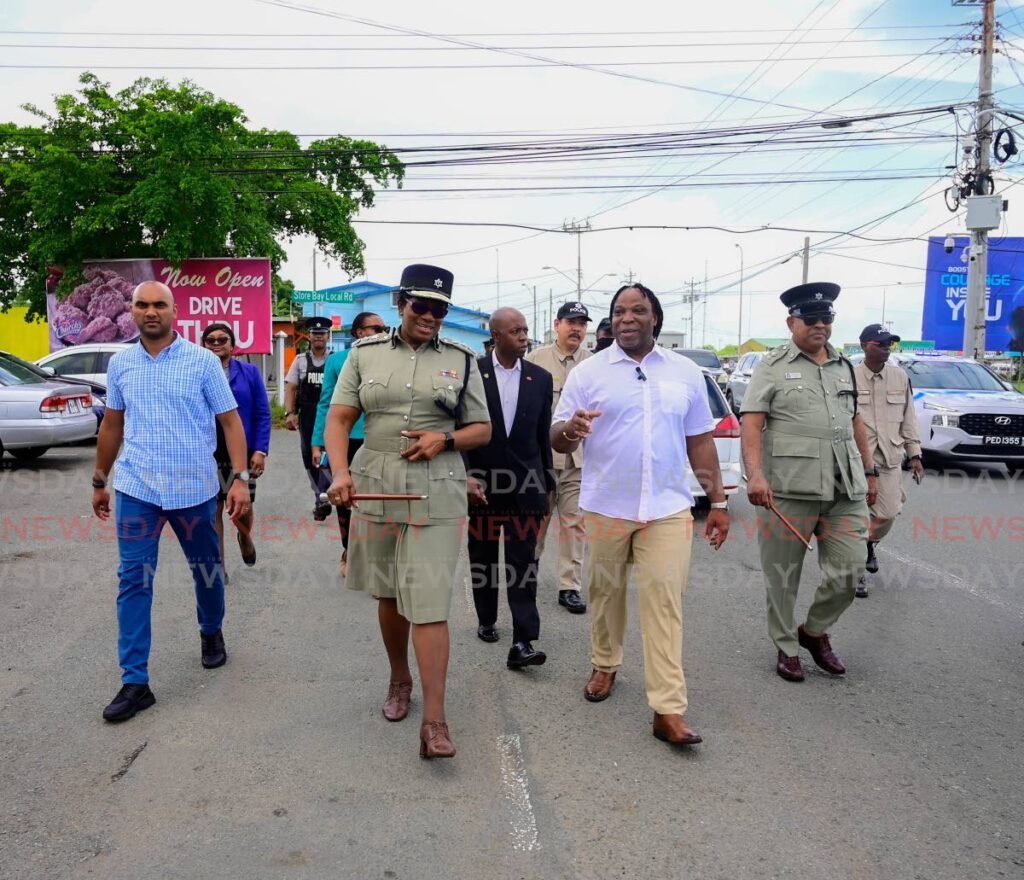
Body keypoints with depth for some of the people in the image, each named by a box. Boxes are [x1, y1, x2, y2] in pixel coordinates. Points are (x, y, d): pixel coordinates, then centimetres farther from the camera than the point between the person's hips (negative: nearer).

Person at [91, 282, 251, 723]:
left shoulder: (203, 361, -4)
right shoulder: (119, 363, 6)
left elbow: (231, 421, -4)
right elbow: (111, 425, 17)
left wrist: (241, 478, -13)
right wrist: (99, 480, 19)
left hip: (194, 488, -2)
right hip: (136, 489, 2)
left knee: (207, 571, 14)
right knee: (133, 581, 0)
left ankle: (212, 634, 41)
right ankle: (134, 682, 8)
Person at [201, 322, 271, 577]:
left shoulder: (250, 372, 1)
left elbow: (263, 414, -1)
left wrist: (260, 450, -9)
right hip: (207, 454, 0)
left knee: (243, 508, 5)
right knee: (213, 509, 5)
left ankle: (245, 537, 40)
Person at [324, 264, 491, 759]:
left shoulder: (461, 361, 5)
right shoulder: (365, 354, 7)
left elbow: (483, 430, 9)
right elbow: (338, 419, 1)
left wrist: (445, 440, -11)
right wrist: (339, 472, -15)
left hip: (436, 496, -2)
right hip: (375, 490, 2)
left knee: (429, 604, -7)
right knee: (388, 594, 15)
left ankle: (434, 722, -2)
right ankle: (399, 679, 38)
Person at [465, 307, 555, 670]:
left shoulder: (540, 378, 4)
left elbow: (544, 435, 8)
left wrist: (548, 483, 9)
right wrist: (465, 476, -11)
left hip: (525, 486, 1)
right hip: (480, 483, 0)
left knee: (523, 563, -4)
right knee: (482, 557, 14)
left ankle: (522, 643, -3)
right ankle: (486, 620, 34)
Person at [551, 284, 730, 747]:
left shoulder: (685, 372, 7)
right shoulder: (588, 372, 1)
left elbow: (700, 443, 11)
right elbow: (556, 438, 0)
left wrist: (717, 501, 9)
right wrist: (570, 430, -24)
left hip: (668, 509, 0)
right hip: (605, 507, 0)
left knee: (665, 603, -3)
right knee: (605, 592, 14)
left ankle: (668, 710, 2)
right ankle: (605, 666, 37)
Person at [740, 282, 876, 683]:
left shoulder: (844, 367, 17)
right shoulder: (772, 366, 0)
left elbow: (856, 423, 23)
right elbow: (751, 423, -9)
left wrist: (869, 472, 21)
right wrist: (755, 474, -22)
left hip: (845, 488, 5)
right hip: (788, 488, -5)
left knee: (849, 569, 4)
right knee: (783, 574, 6)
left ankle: (814, 631, 28)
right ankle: (786, 647, 23)